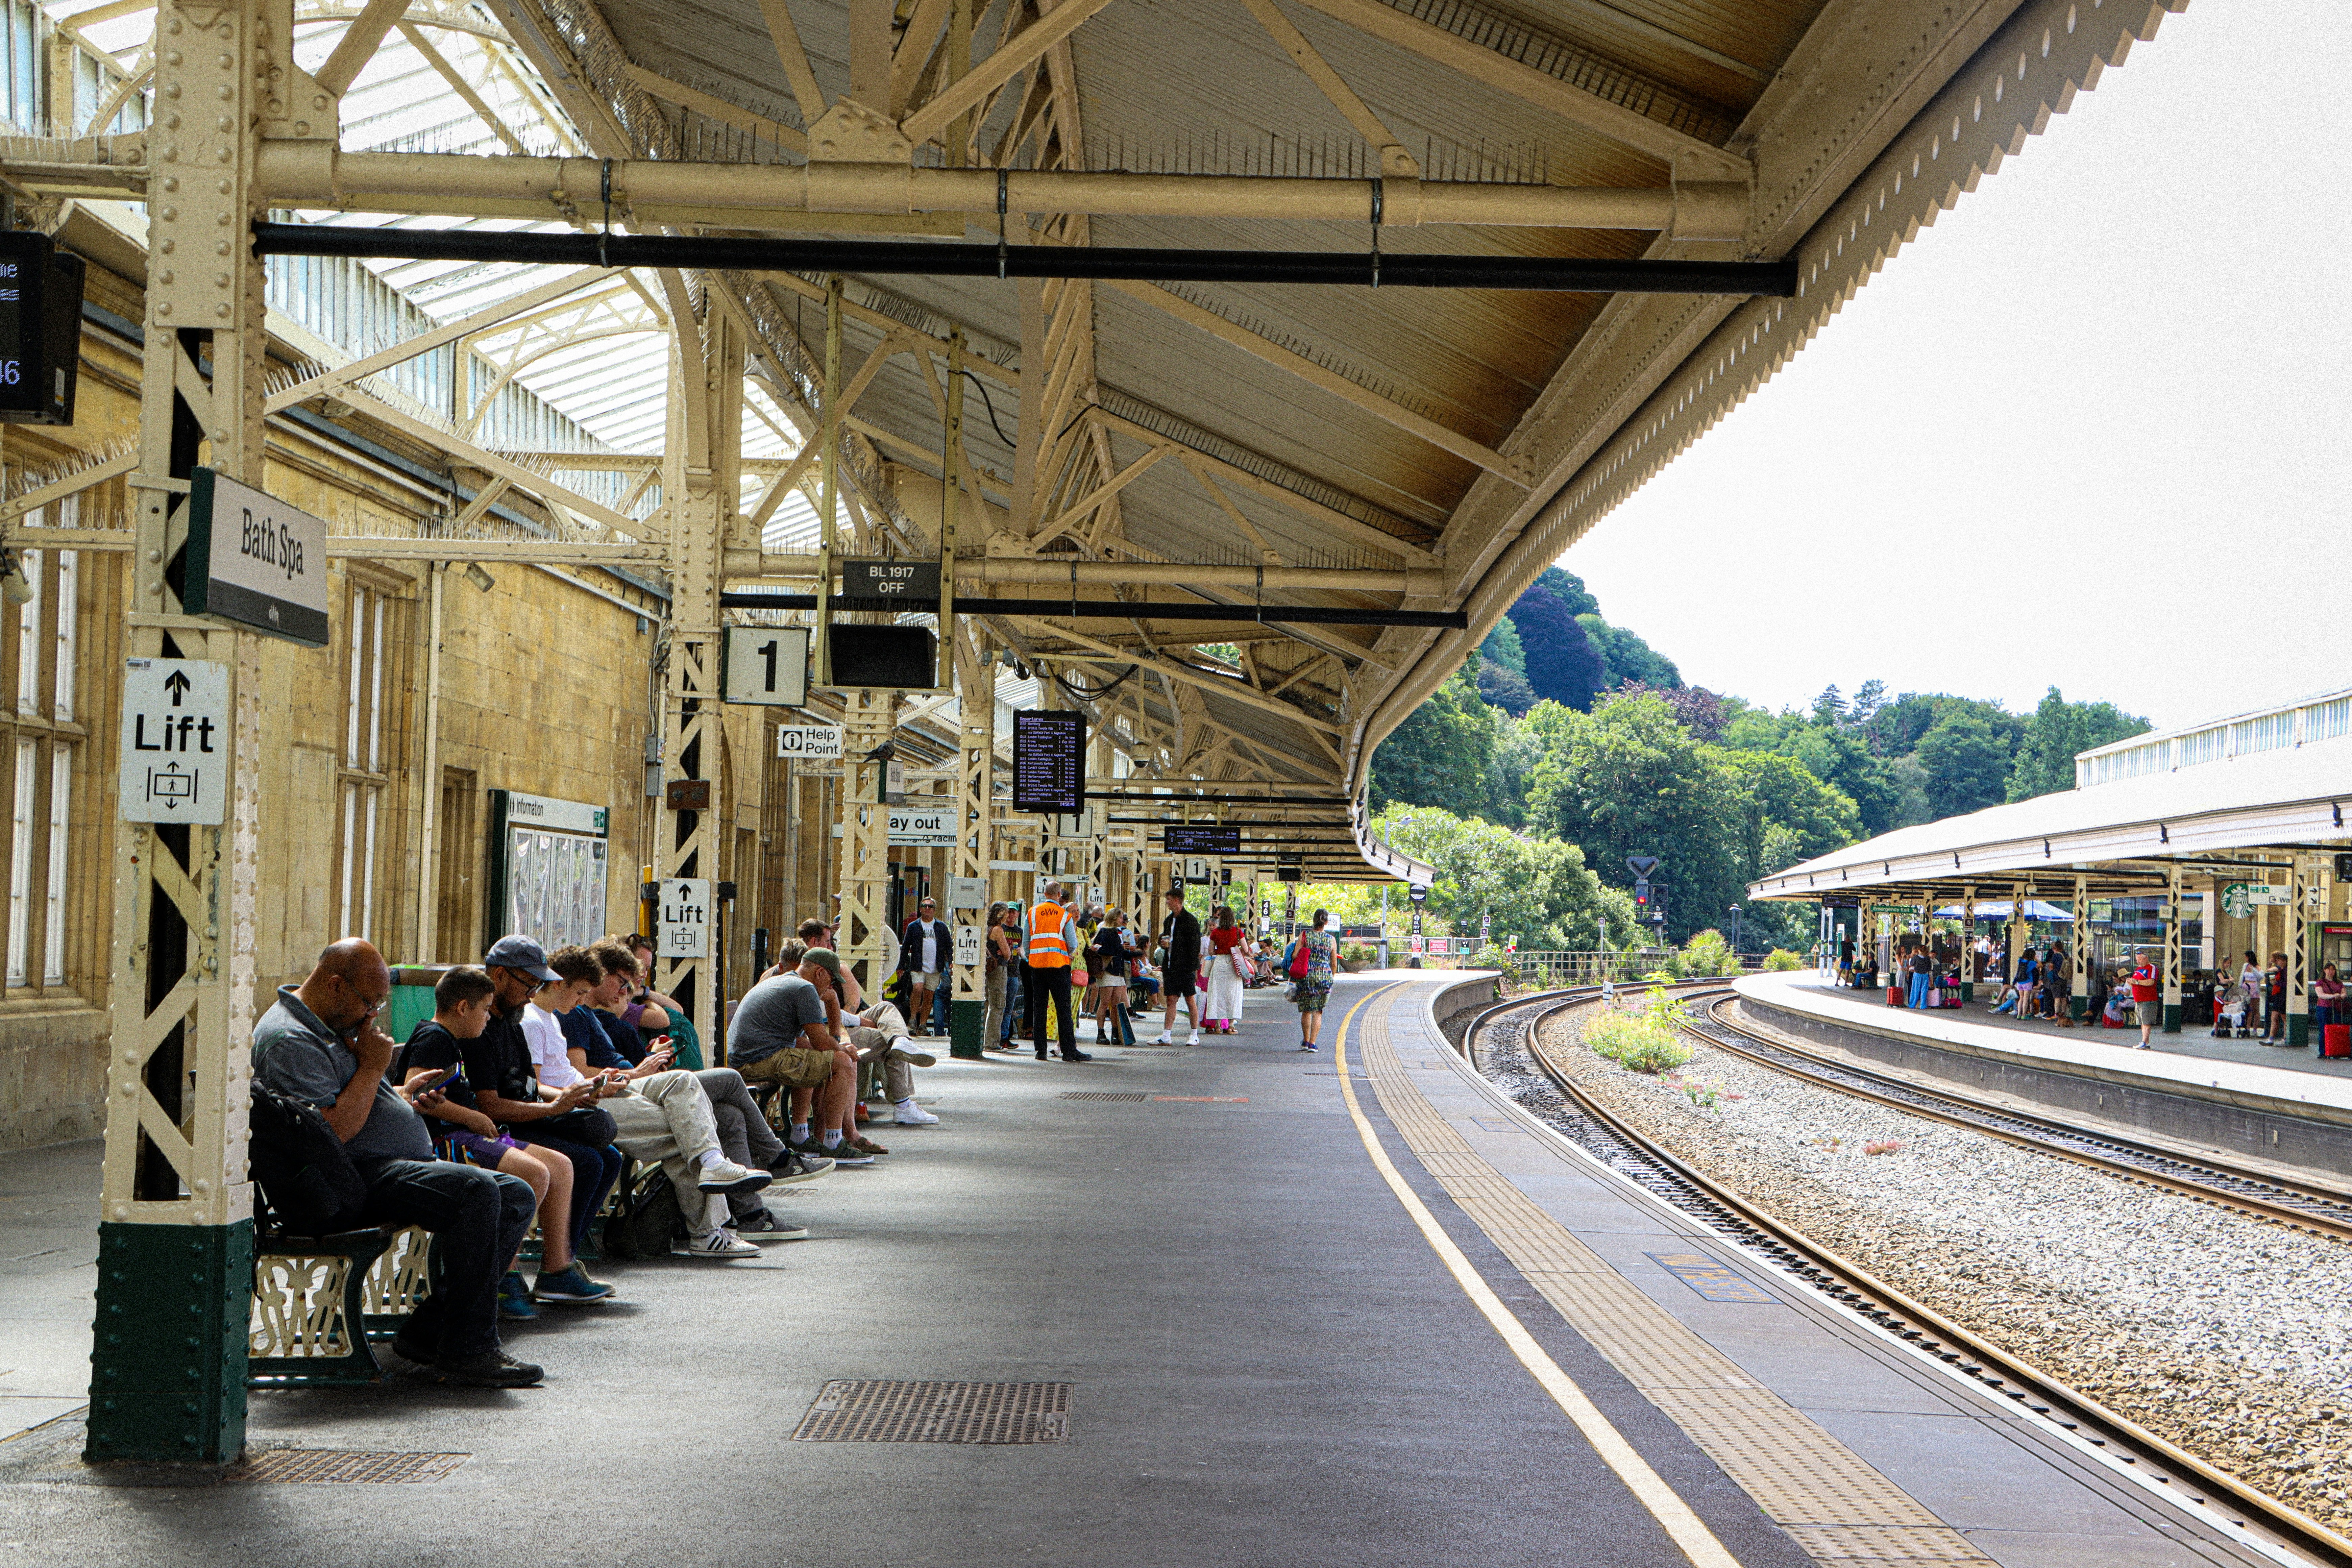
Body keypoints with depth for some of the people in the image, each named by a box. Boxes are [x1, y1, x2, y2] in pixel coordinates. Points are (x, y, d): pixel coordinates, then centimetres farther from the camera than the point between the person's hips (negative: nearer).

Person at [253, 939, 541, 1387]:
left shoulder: (330, 1027, 21)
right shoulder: (290, 1040, -13)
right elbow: (334, 1131, -23)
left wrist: (407, 1099, 17)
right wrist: (372, 1068, -13)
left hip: (403, 1166, 11)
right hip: (354, 1181, -11)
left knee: (516, 1197, 0)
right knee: (475, 1191, -31)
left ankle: (429, 1332, -6)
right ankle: (467, 1350, -26)